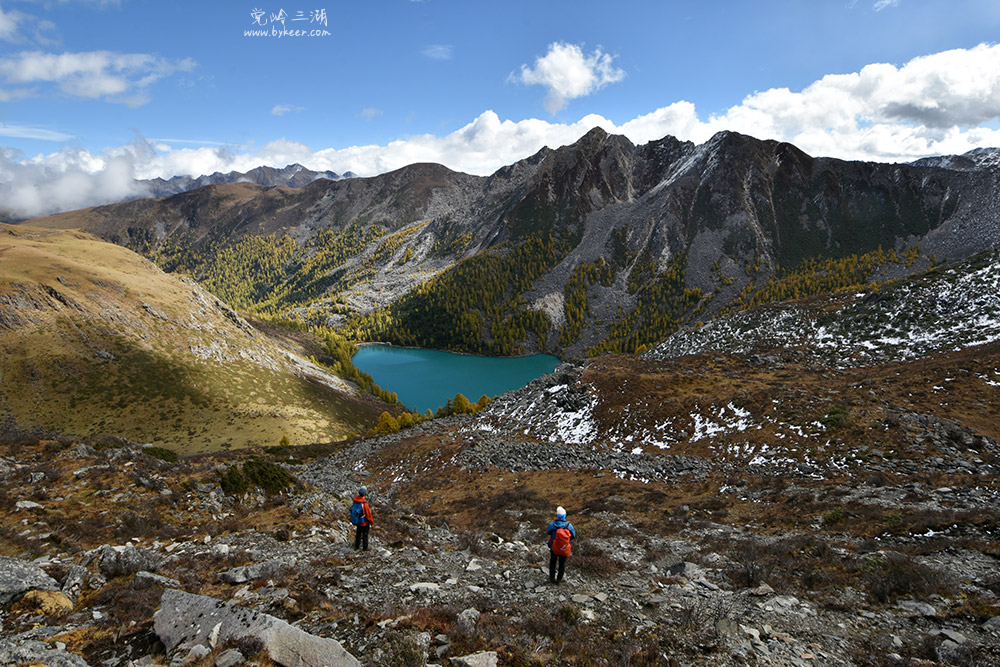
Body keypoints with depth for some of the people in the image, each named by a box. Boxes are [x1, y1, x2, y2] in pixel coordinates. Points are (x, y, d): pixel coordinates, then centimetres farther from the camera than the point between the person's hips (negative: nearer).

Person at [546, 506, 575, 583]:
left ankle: (552, 577, 38)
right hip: (564, 549, 0)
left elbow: (548, 532, -2)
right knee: (562, 563, 21)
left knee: (552, 562, 24)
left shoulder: (552, 524, -23)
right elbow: (573, 535, -7)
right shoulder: (569, 525, -22)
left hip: (554, 548, 0)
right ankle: (559, 579, 34)